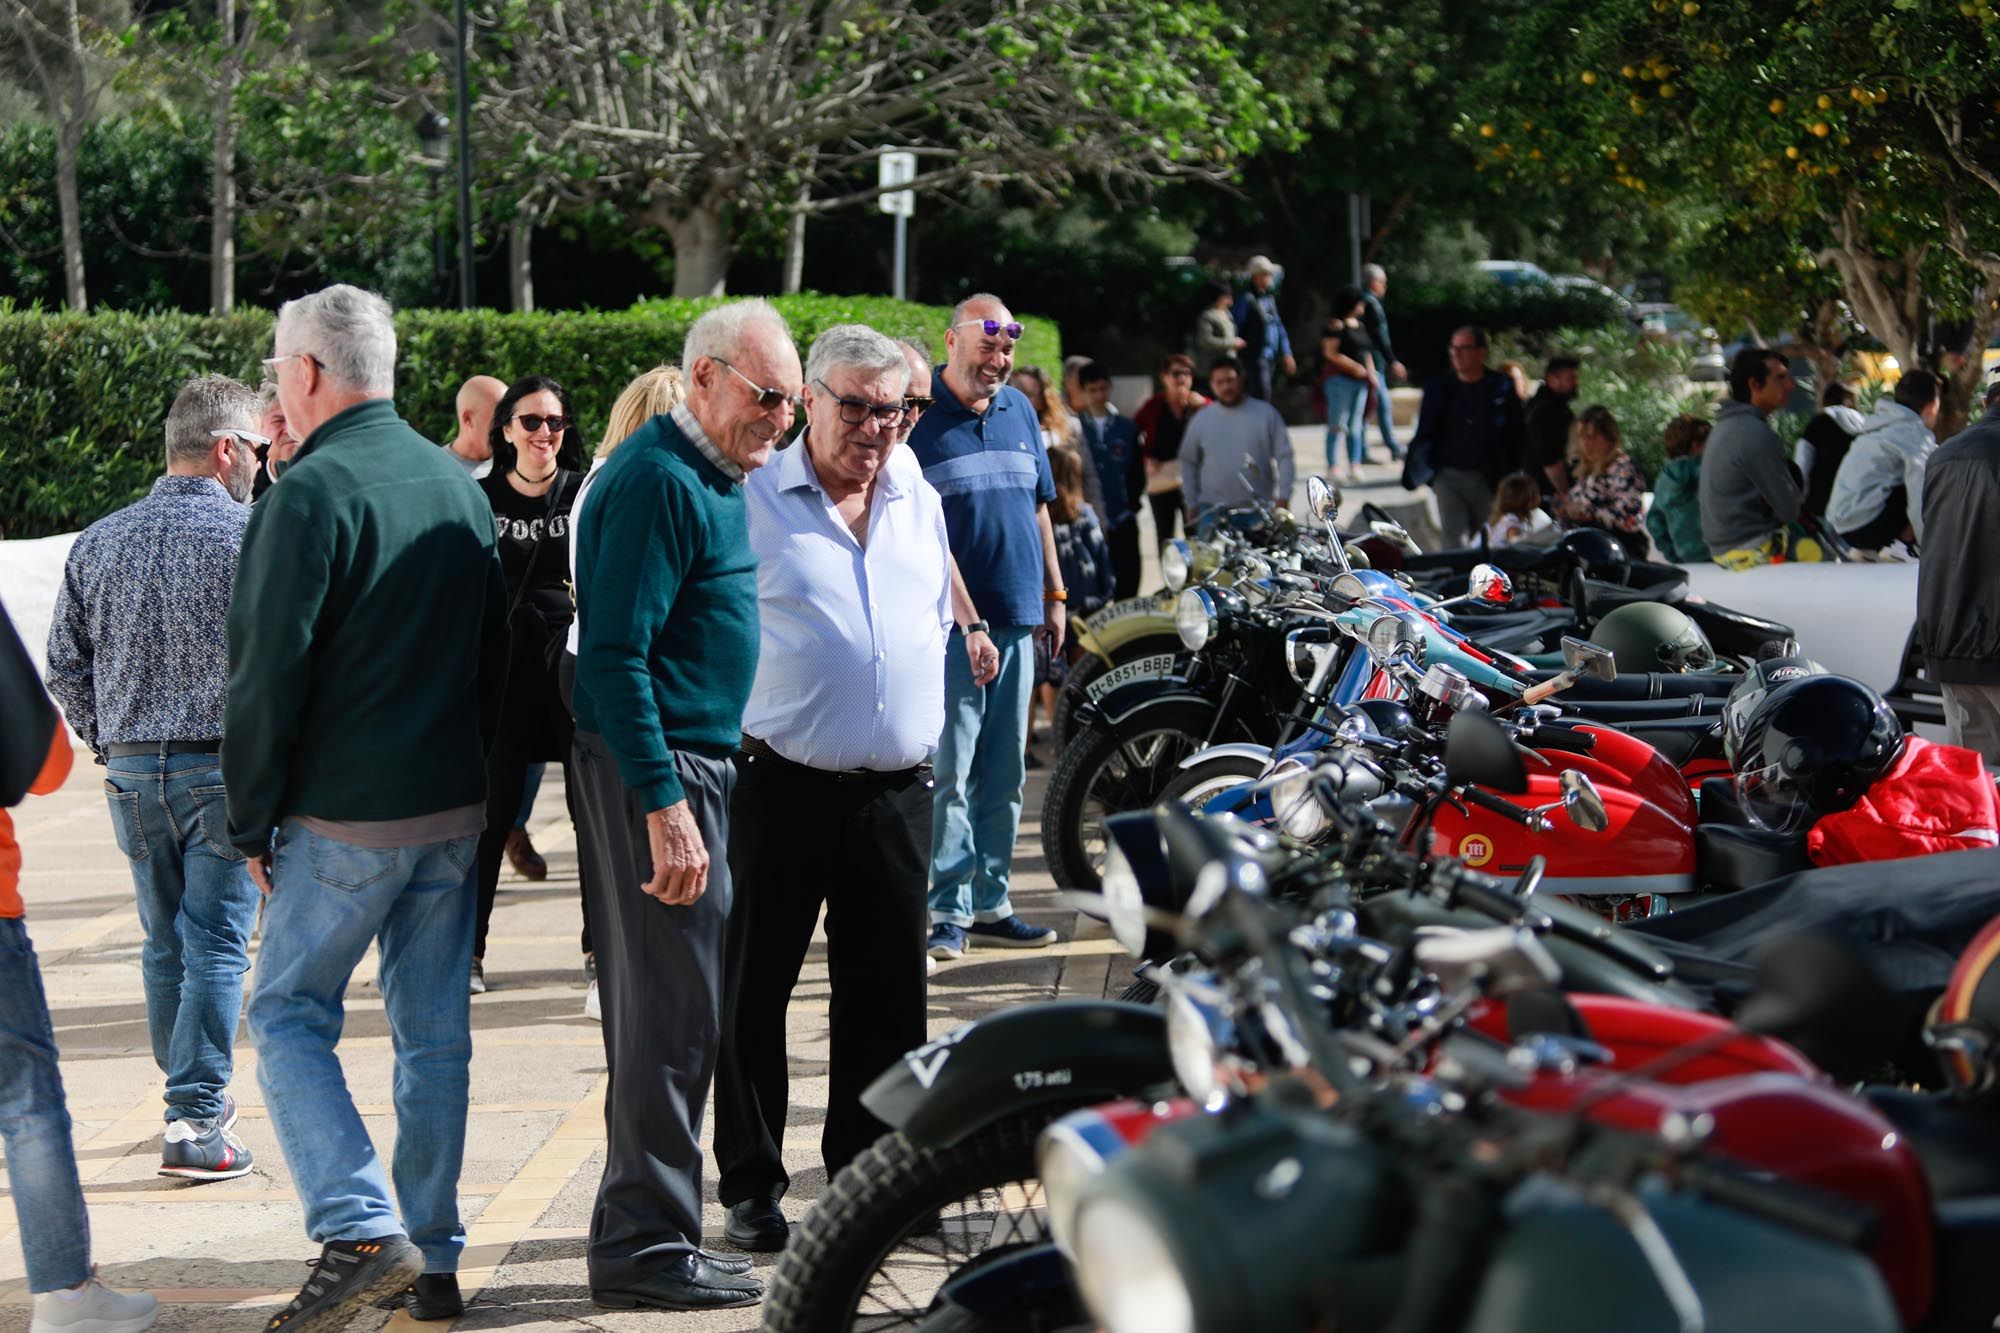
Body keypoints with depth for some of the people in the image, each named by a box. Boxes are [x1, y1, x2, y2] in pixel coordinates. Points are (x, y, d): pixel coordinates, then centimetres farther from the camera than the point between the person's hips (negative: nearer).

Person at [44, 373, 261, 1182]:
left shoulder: (100, 542, 6)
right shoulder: (251, 537, -10)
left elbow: (66, 666, 9)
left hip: (132, 773, 5)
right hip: (225, 769, -5)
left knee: (164, 944, 17)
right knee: (216, 947, -3)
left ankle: (195, 1098, 30)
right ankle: (194, 1121, -7)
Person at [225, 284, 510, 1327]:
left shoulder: (312, 492, -14)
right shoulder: (457, 487, 10)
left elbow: (268, 674, -14)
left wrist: (253, 820, -6)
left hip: (344, 813, -7)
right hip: (454, 808, 7)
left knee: (287, 1014, 3)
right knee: (434, 1033, 11)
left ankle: (362, 1232, -11)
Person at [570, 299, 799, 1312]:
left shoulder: (714, 480, 16)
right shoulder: (657, 480, -16)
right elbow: (615, 655, -22)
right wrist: (664, 805, -26)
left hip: (695, 765, 10)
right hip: (659, 770, -10)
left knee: (663, 1006, 14)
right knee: (672, 1010, -7)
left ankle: (641, 1230, 22)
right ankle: (646, 1246, 0)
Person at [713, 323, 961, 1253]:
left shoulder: (919, 504, 13)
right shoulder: (749, 500, -4)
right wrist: (736, 731, -3)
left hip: (898, 789, 5)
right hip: (780, 784, -4)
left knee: (887, 993, 9)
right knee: (754, 990, 2)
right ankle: (751, 1185, 11)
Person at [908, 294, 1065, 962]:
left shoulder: (1019, 410, 13)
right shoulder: (917, 416, -6)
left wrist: (1053, 592, 19)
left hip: (1016, 618, 6)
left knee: (1004, 773, 10)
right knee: (949, 771, -7)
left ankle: (990, 901, 18)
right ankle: (948, 912, -3)